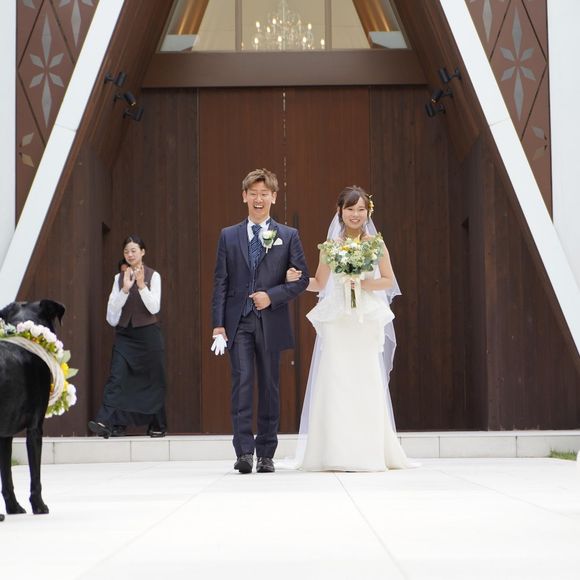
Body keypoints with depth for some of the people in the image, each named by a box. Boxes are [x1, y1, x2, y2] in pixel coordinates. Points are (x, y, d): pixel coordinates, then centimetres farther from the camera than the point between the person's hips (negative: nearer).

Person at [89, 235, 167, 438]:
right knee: (117, 376, -12)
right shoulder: (119, 278, 8)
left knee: (153, 379, 4)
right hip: (125, 334, 2)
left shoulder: (153, 276, -1)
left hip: (148, 333, -2)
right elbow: (113, 309, 0)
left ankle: (157, 425, 16)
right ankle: (106, 422, -21)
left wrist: (141, 285, -22)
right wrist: (125, 289, -14)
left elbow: (154, 308, -10)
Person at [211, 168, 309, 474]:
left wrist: (272, 296, -12)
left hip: (271, 323, 0)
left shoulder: (288, 236, 7)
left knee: (270, 388, 5)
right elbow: (220, 282, 5)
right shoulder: (228, 236, 9)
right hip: (238, 322, 0)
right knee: (242, 383, -10)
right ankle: (244, 452, -11)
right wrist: (218, 324, -3)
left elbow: (302, 278, 3)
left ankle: (266, 454, 12)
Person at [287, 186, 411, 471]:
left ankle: (366, 453, 5)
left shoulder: (376, 244, 5)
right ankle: (336, 455, -2)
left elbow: (388, 281, 7)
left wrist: (366, 284, -11)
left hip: (367, 322, 0)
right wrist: (297, 279, -6)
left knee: (366, 383, -3)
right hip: (336, 322, 0)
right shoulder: (330, 246, 7)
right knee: (335, 383, -6)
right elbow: (319, 284, 12)